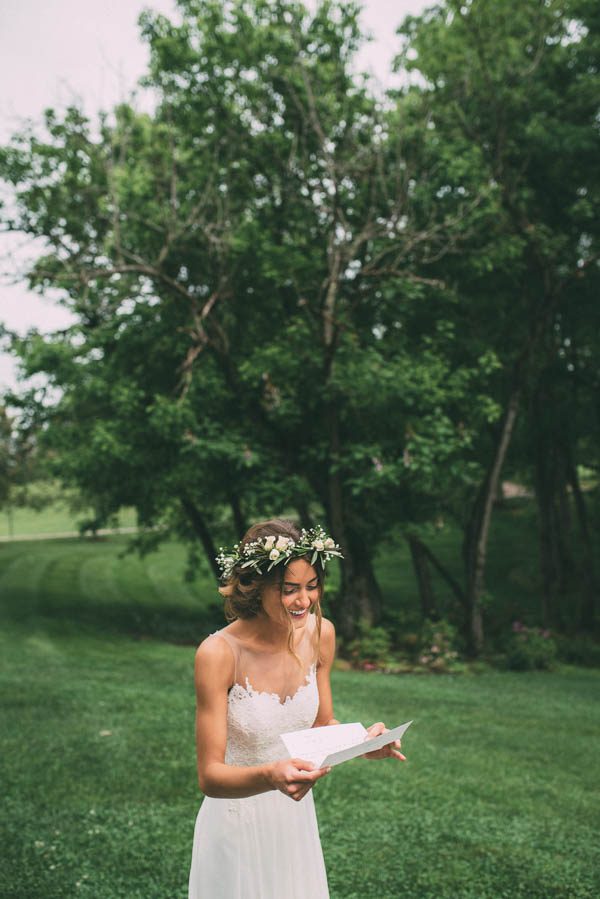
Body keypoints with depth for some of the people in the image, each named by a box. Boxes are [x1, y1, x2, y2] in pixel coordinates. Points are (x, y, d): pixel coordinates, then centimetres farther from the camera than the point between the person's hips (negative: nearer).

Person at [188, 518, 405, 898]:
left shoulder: (320, 633, -9)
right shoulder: (219, 653, -25)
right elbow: (209, 776, -23)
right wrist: (270, 776, -41)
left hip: (297, 819, 5)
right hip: (238, 823, -5)